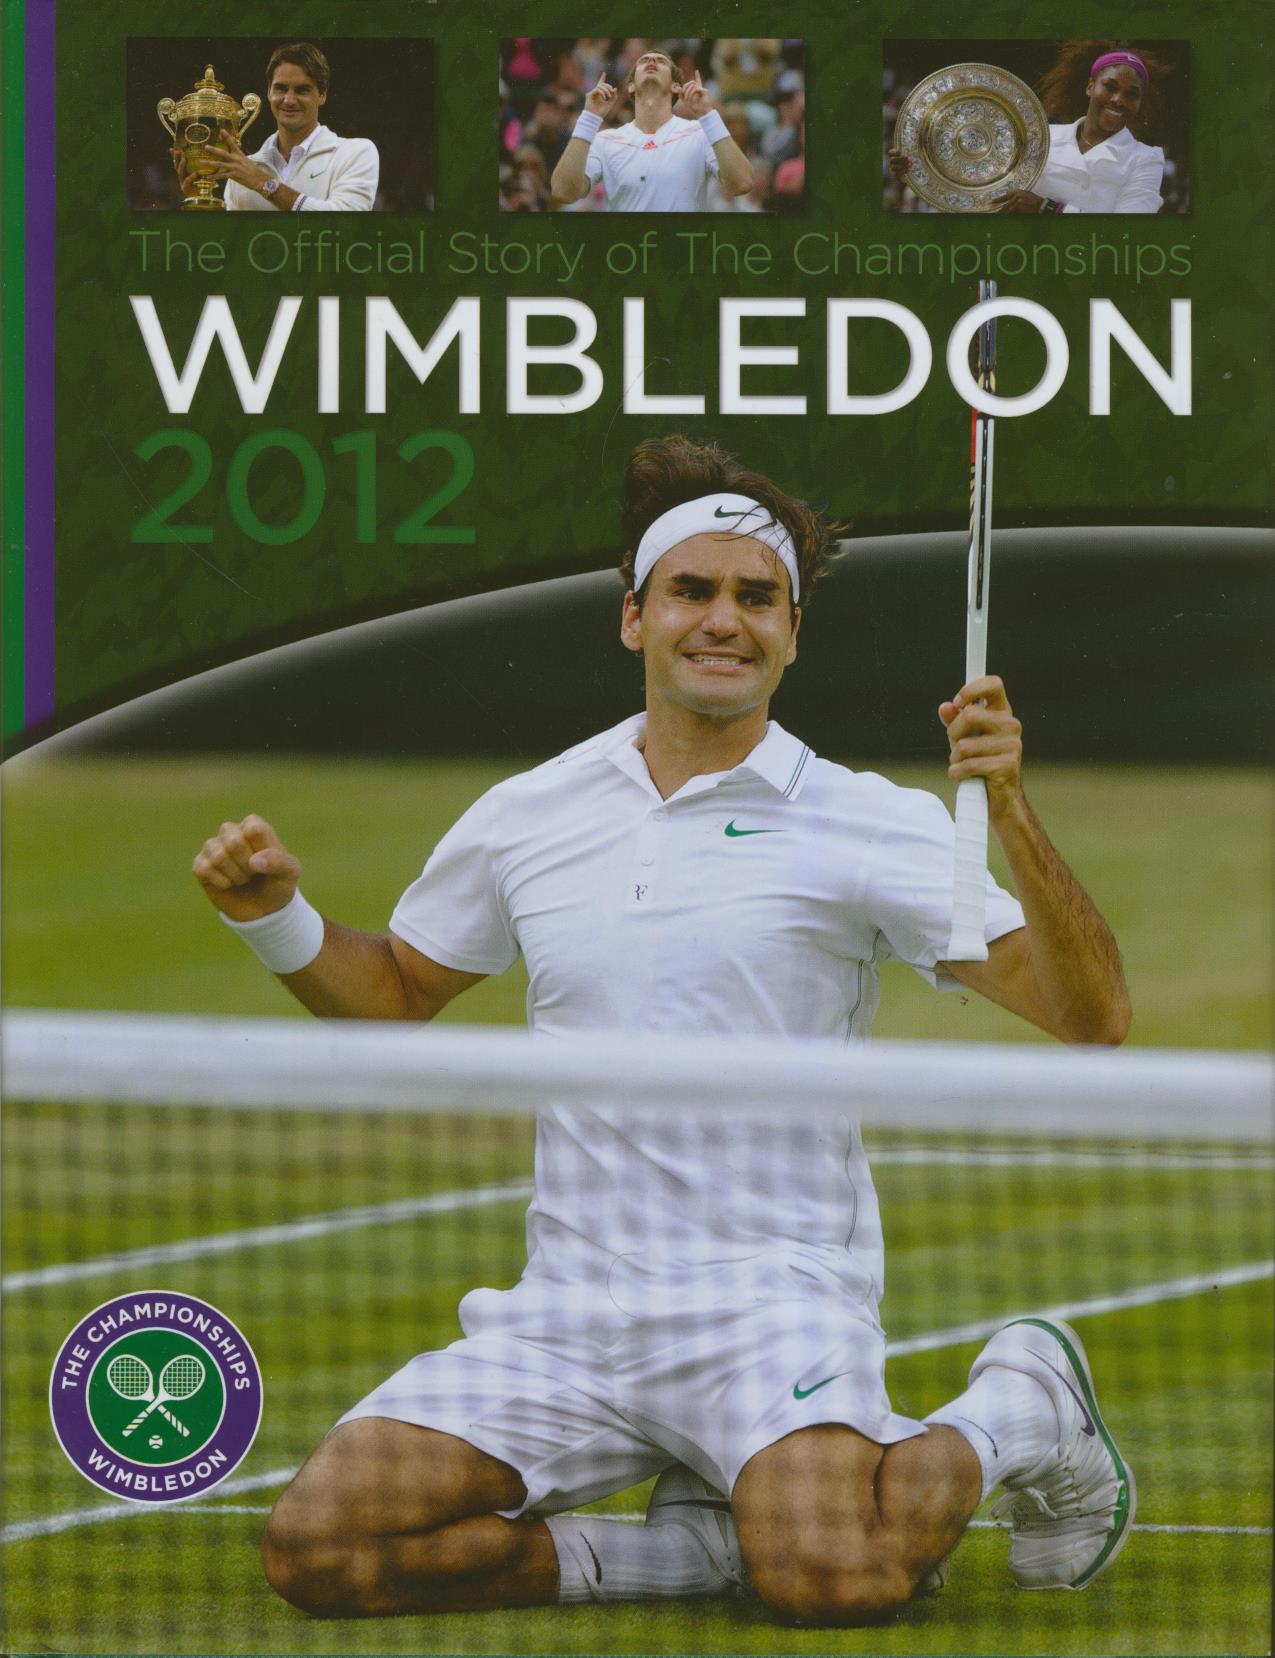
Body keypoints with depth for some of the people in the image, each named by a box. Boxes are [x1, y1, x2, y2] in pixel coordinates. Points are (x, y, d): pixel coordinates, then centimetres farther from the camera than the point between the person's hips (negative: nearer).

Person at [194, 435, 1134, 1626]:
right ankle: (703, 1546, -2)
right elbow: (396, 990, 26)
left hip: (775, 1304, -4)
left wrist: (1014, 815, -21)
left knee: (833, 1578, -33)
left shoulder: (869, 826, -1)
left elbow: (1090, 1018, -8)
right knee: (315, 1547, -16)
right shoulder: (529, 817, 10)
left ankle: (1016, 1408, 2)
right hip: (565, 1318, 4)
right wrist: (277, 918, 6)